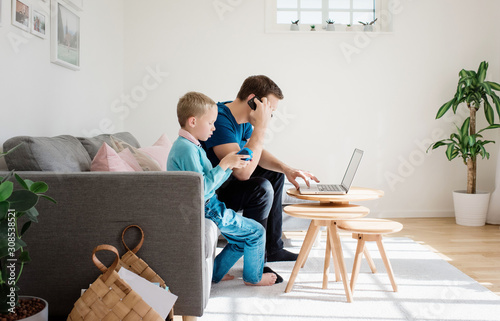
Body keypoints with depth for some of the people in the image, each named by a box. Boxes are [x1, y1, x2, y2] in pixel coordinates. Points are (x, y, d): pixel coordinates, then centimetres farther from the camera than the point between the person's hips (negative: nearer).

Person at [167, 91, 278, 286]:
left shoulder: (187, 145, 12)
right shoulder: (187, 149, -22)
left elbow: (211, 183, 12)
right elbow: (202, 188, -28)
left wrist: (231, 165, 1)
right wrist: (224, 164, -23)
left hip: (205, 206, 10)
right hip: (203, 210, -10)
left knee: (242, 238, 19)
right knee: (256, 232, -1)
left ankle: (214, 272, 24)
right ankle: (253, 277, 17)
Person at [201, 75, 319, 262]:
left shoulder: (243, 120, 1)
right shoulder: (220, 119, -29)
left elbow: (256, 153, 14)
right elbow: (243, 172, -37)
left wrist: (287, 169, -2)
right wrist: (260, 127, -33)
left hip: (224, 180, 11)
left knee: (274, 174, 17)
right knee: (261, 188, -29)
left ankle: (272, 248, 19)